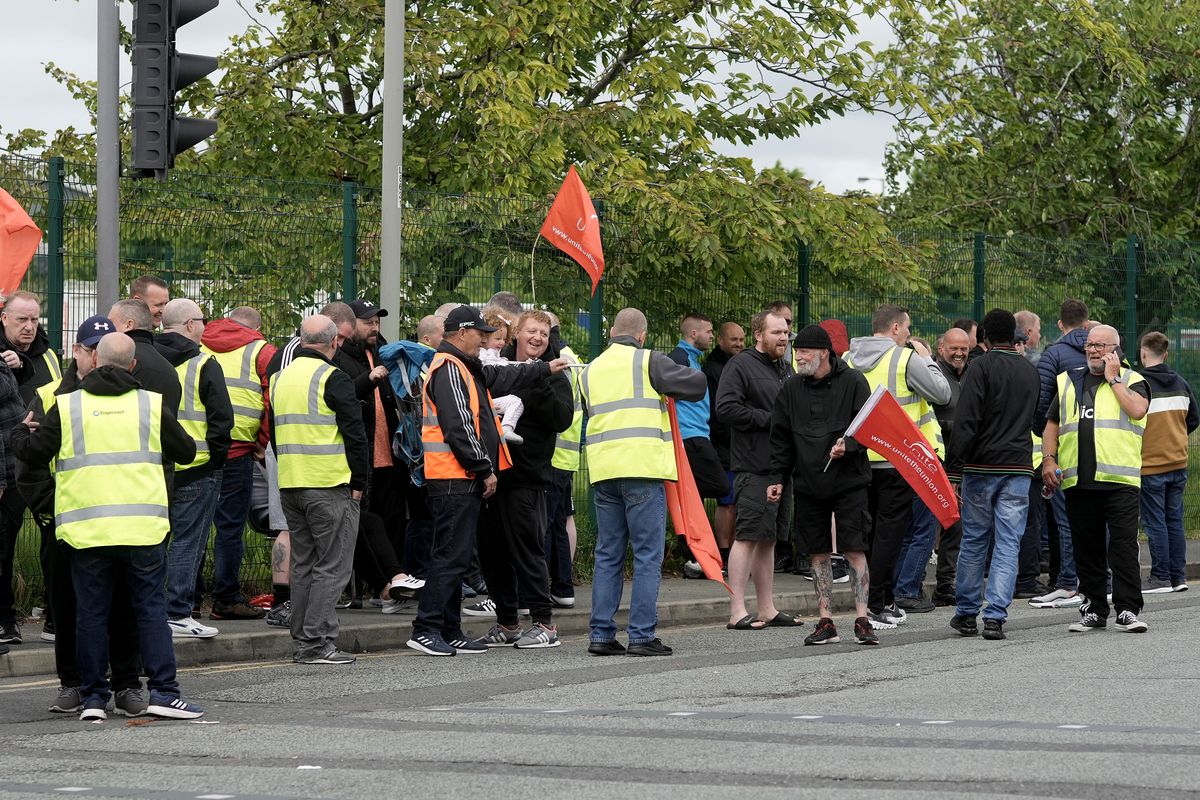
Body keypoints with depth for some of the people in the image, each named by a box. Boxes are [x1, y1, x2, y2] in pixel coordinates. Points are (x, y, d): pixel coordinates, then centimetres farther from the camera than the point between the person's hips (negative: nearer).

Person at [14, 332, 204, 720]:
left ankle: (93, 697, 8)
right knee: (151, 608, 5)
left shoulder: (67, 405, 1)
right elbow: (186, 452, 12)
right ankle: (163, 691, -1)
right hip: (142, 527, 0)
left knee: (91, 612, 7)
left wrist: (24, 433, 26)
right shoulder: (152, 404, 3)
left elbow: (34, 453, 4)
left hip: (85, 527, 0)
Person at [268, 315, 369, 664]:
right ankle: (317, 642, -8)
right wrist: (358, 483, -4)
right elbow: (354, 435, -12)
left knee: (303, 566, 14)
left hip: (289, 487, 7)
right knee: (331, 568, -3)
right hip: (330, 487, -7)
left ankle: (301, 641, 15)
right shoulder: (333, 379, -11)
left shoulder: (279, 378, 12)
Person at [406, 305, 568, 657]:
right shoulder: (449, 370, -14)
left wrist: (545, 369, 37)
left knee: (455, 555, 13)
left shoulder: (464, 368, 19)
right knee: (451, 555, -12)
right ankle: (426, 629, -13)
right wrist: (485, 469, -15)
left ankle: (450, 632, 17)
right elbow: (459, 428, -20)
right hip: (456, 480, -11)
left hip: (462, 481, 11)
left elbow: (501, 378, 33)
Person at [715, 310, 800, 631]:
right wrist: (769, 419, -16)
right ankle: (737, 611, -10)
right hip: (753, 467, -8)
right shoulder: (741, 365, -7)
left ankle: (767, 609, 16)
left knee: (768, 539, 12)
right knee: (748, 535, -10)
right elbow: (726, 407, -18)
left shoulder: (787, 368, 20)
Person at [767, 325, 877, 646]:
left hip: (848, 482, -4)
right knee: (818, 552, 6)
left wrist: (848, 445, -22)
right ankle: (825, 621, 12)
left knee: (855, 549, -7)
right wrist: (777, 477, 7)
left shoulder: (853, 382, -4)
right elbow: (781, 438, 13)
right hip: (808, 484, 4)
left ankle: (862, 619, -3)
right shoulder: (791, 388, 9)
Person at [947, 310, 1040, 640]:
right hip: (1018, 469, 3)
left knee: (973, 541, 8)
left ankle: (966, 613, 16)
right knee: (1008, 544, 1)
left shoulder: (981, 366, -7)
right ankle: (995, 617, -7)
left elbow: (966, 420, -14)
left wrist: (954, 460, -12)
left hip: (982, 465, -3)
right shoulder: (1030, 371, 12)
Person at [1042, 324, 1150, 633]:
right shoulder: (1068, 382, 19)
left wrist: (1113, 379, -5)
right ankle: (1093, 610, 14)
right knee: (1087, 548, 7)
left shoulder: (1131, 380, 7)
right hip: (1077, 480, 4)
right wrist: (1049, 459, 7)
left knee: (1123, 546, -9)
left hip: (1120, 479, -4)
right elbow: (1052, 424, 20)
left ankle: (1127, 610, -7)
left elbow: (1138, 410, -13)